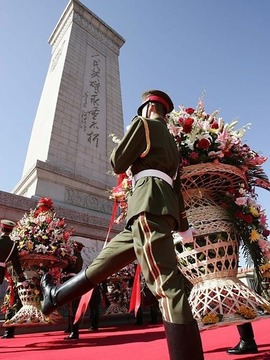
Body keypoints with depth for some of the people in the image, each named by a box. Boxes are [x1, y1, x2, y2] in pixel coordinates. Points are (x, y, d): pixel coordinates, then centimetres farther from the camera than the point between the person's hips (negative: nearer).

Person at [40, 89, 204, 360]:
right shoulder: (171, 141, 30)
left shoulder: (143, 123, 7)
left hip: (149, 201, -9)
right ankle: (56, 295, 34)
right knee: (106, 259, 16)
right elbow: (177, 186, 25)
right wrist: (183, 227, 26)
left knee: (166, 283, -15)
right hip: (164, 204, 9)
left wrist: (130, 157, 23)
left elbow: (118, 164, 0)